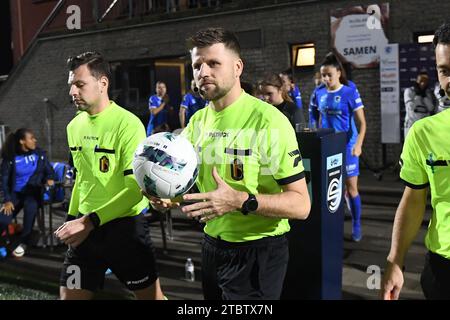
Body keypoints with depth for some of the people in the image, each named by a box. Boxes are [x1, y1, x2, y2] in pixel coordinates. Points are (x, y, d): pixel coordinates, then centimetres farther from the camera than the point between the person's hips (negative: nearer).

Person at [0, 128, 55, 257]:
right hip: (16, 193, 0)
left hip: (34, 190, 0)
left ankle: (23, 242, -15)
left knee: (30, 208, -35)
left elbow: (49, 170, 12)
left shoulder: (39, 153, 2)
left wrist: (49, 179, -11)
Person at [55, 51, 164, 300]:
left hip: (125, 226, -5)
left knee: (150, 294, 10)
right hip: (84, 227, 6)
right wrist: (72, 219, 17)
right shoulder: (74, 126, 7)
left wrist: (90, 221, -23)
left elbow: (135, 189, -20)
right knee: (69, 295, 6)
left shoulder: (128, 124, -15)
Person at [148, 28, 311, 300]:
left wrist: (242, 201, -33)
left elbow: (301, 205, -20)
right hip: (212, 246, 7)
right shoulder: (197, 121, 4)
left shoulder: (268, 120, -18)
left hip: (257, 254, -7)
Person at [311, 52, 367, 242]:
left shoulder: (350, 93, -10)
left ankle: (356, 226, 18)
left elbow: (362, 123, -10)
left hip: (346, 146, -4)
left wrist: (358, 144, -23)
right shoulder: (319, 93, 3)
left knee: (351, 188, 3)